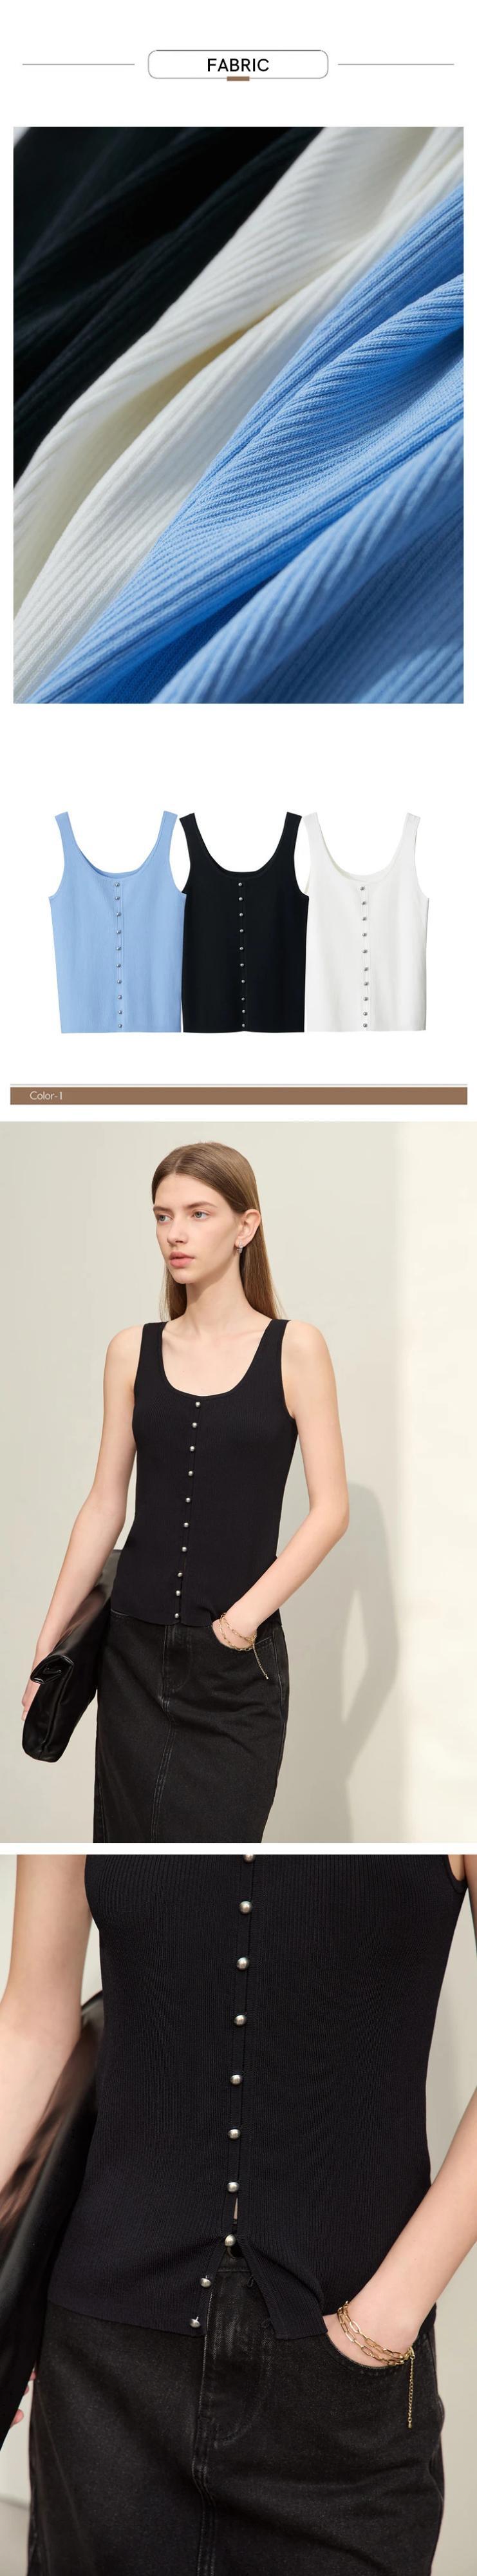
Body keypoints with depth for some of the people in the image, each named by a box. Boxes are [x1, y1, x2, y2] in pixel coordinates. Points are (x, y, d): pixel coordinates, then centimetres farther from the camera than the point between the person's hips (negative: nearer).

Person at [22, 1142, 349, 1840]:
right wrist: (48, 1645, 6)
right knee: (126, 1833, 5)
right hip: (136, 1654, 3)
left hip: (239, 1663, -3)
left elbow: (331, 1508, -6)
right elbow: (105, 1506, 8)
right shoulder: (132, 1351, 6)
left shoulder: (294, 1349, -2)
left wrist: (247, 1613, -17)